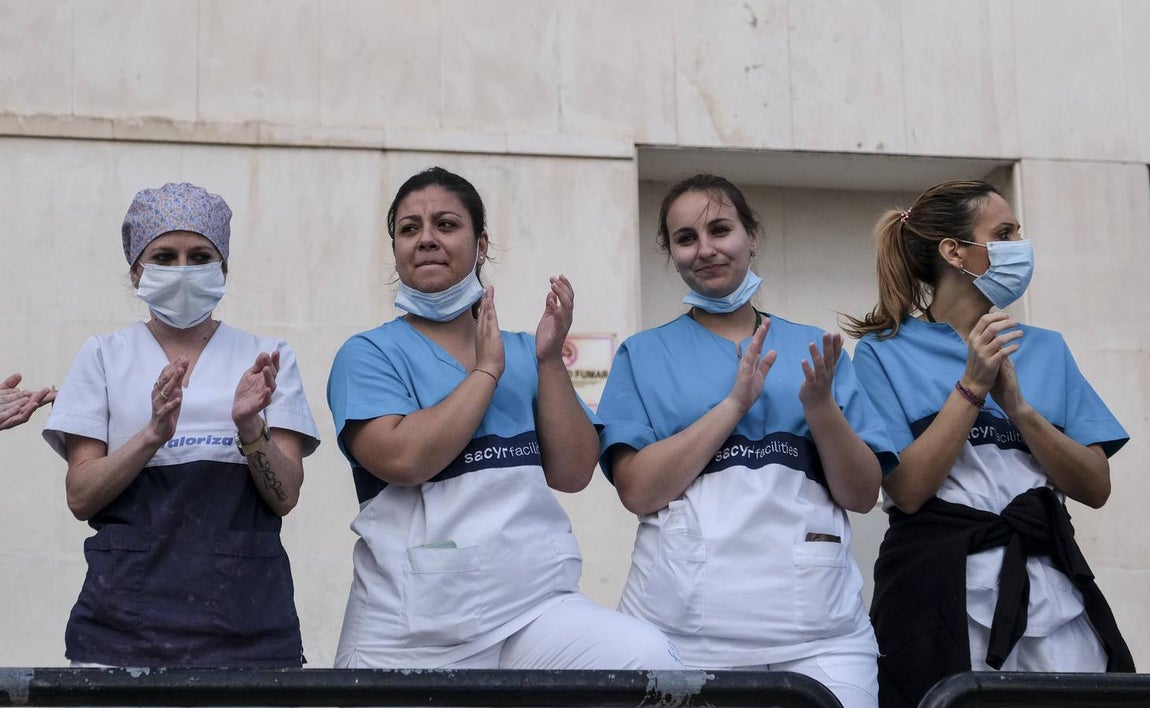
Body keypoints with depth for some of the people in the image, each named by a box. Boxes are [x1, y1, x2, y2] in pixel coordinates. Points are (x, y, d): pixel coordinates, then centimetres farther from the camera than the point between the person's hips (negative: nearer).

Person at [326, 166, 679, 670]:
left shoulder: (522, 353, 15)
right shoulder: (369, 354, 3)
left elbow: (573, 473, 6)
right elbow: (402, 458, -15)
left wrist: (550, 360, -2)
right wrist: (486, 371, -5)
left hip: (536, 607, 3)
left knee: (647, 656, -23)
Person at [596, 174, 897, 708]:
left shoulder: (812, 349, 12)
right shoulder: (644, 355, 8)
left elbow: (862, 495, 6)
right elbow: (638, 491, -5)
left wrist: (820, 407, -10)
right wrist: (735, 402, -9)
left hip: (816, 623, 1)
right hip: (683, 621, -1)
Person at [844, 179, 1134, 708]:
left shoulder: (1046, 350, 14)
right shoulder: (886, 351, 2)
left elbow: (1095, 487, 5)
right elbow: (908, 490, -8)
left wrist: (1017, 405, -8)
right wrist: (972, 387, -12)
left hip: (1049, 583, 4)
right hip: (942, 591, -3)